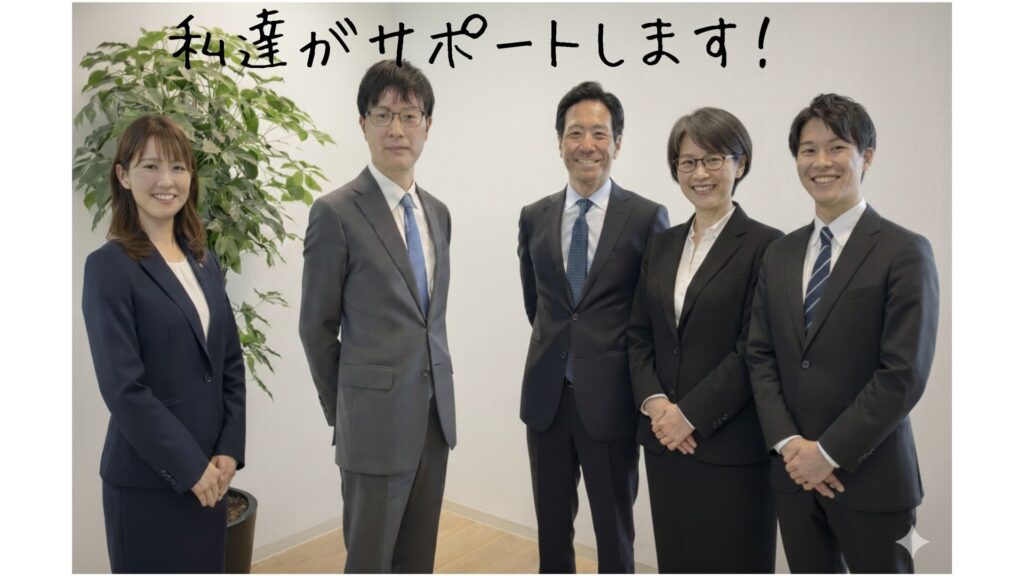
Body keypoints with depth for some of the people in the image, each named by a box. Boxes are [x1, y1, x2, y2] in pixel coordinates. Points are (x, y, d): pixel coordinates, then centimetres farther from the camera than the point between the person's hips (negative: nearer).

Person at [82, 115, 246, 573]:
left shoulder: (204, 260, 8)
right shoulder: (109, 266, -11)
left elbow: (231, 362, 8)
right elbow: (123, 387, -16)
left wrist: (229, 450, -1)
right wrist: (189, 467, -13)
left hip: (209, 470, 6)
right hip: (147, 478, -6)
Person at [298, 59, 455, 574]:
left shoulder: (438, 212, 9)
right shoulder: (336, 213, -11)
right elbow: (316, 326, -5)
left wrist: (437, 397, 15)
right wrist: (341, 411, 3)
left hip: (435, 415, 6)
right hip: (376, 420, -5)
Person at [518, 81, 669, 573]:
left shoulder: (647, 217, -6)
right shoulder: (534, 217, 4)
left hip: (610, 399, -3)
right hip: (546, 397, 3)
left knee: (614, 532, 14)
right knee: (551, 529, 18)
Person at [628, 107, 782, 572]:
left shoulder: (765, 245, -8)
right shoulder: (662, 245, 10)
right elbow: (639, 334, 8)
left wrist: (691, 415, -15)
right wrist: (655, 403, -6)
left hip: (732, 444, -5)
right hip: (664, 437, 5)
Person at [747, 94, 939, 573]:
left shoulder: (904, 252, -8)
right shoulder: (780, 253, 7)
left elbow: (904, 374, -14)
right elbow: (760, 355, 5)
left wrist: (829, 452, -14)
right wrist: (788, 442, -6)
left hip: (871, 477, -4)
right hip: (794, 472, 4)